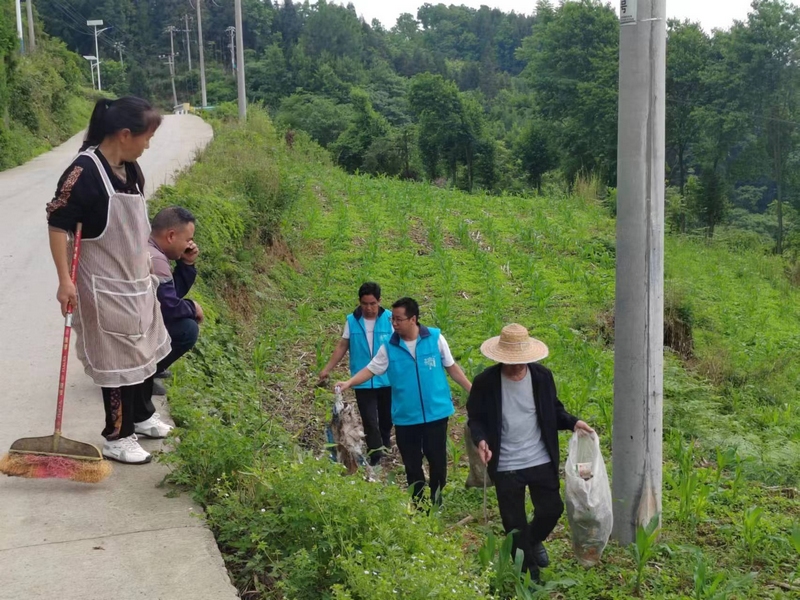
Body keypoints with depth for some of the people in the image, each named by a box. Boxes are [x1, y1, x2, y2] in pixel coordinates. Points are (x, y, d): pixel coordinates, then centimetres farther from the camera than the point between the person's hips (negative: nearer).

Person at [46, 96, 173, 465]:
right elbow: (58, 225, -20)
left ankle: (142, 415, 40)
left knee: (145, 348, 20)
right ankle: (117, 437, 18)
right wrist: (65, 281, -24)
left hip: (136, 280, 9)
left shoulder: (130, 169, 3)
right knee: (118, 358, 1)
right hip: (106, 286, -9)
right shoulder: (84, 171, -22)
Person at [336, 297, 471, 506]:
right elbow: (371, 369, 0)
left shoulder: (435, 338, -7)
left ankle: (436, 500, 30)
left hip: (436, 412, -1)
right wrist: (349, 382, -16)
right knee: (412, 464, 11)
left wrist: (472, 390, 2)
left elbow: (451, 367, 3)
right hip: (405, 417, 1)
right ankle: (418, 503, 28)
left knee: (437, 460, 9)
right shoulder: (389, 346, -4)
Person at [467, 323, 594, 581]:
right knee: (514, 521, 10)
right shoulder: (485, 382, -13)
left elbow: (554, 410, 6)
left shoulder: (542, 376, -6)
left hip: (541, 460, 2)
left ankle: (534, 541, 46)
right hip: (505, 466, -2)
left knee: (551, 509, 12)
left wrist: (573, 422, -12)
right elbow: (476, 418, -3)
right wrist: (480, 439, -23)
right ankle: (528, 571, 32)